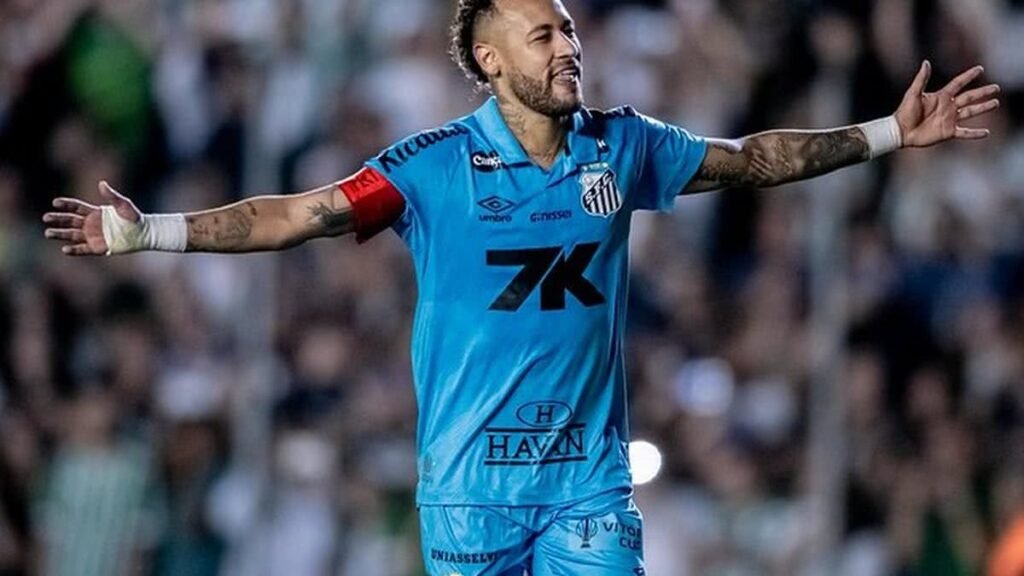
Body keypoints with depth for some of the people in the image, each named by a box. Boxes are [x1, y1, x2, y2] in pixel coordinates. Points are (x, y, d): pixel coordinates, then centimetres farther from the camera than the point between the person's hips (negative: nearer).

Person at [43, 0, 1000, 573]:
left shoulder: (622, 147, 3)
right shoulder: (434, 167, -7)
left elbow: (752, 159, 16)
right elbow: (295, 215, -11)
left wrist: (893, 133, 17)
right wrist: (147, 232, -20)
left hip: (590, 477, 2)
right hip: (472, 481, -2)